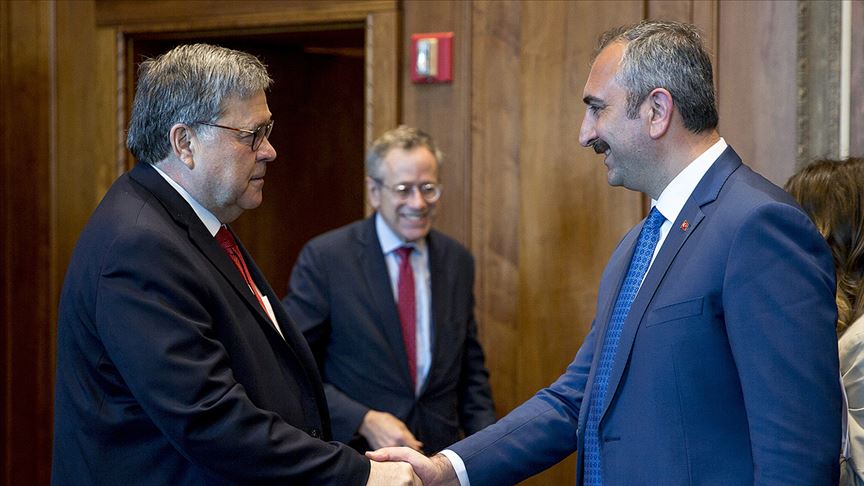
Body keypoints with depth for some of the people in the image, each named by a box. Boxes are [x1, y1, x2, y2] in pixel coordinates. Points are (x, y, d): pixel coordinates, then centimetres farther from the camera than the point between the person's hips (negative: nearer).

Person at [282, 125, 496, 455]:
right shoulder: (324, 258, -11)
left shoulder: (458, 261, 3)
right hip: (355, 461, -4)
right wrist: (364, 421, -21)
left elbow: (470, 366, 10)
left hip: (442, 459, 4)